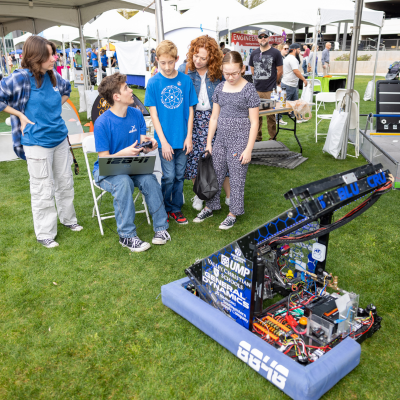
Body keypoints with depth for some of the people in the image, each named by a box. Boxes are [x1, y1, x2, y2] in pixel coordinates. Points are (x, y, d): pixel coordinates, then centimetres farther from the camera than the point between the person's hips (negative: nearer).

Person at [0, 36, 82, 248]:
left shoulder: (53, 75, 3)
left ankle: (68, 219, 38)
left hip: (60, 138, 6)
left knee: (65, 182, 18)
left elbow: (66, 90, 25)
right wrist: (20, 115, -12)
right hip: (37, 143, -6)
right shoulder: (21, 78, -15)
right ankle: (44, 234, 18)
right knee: (43, 190, 2)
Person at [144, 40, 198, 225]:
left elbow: (190, 110, 4)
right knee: (169, 176, 1)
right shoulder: (153, 82, -6)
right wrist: (163, 141, -11)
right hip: (165, 139, -2)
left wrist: (189, 136, -2)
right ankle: (164, 208, 22)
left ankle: (176, 208, 27)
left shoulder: (186, 80, -1)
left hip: (182, 138, 2)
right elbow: (153, 114, -6)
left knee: (180, 175, 11)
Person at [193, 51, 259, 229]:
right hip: (221, 138, 5)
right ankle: (210, 207, 29)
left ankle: (233, 213, 18)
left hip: (240, 139, -5)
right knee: (215, 174, 12)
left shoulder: (249, 89, -8)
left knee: (237, 178, 2)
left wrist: (249, 149, -12)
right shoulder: (220, 88, 6)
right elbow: (214, 117, 12)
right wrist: (209, 142, 10)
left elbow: (254, 122, -8)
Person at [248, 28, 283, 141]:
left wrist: (272, 83, 7)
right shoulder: (254, 53, 11)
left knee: (271, 115, 1)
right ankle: (257, 138, 19)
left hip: (270, 91, -4)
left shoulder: (275, 53, -1)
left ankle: (273, 138, 11)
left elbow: (280, 71, 1)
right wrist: (259, 80, 13)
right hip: (256, 90, 4)